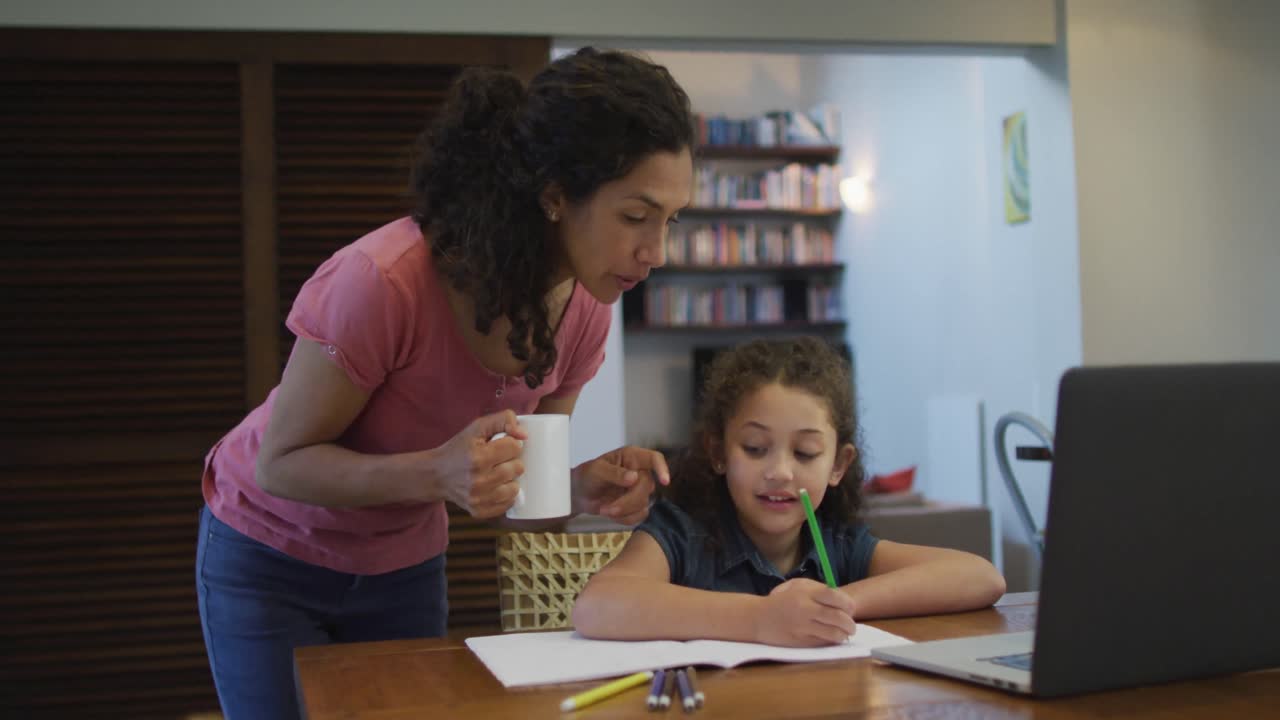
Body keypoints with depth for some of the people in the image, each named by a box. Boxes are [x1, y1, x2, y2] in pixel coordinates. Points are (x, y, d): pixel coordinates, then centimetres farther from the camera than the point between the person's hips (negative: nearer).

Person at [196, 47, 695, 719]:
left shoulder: (583, 310, -16)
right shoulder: (385, 282, -35)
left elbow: (511, 478, -3)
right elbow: (283, 462, -24)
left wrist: (583, 486, -26)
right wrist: (435, 472, -41)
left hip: (406, 564, 5)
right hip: (270, 559, -4)